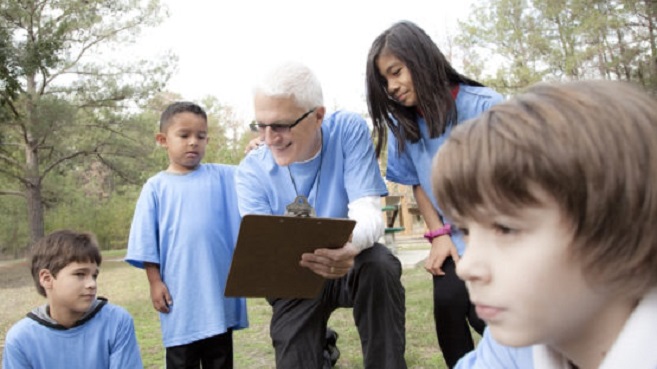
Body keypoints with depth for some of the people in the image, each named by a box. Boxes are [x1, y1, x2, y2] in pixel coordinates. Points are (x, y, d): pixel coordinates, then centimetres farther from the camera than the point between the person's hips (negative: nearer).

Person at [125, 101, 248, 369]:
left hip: (220, 289, 2)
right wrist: (155, 282, -4)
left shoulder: (225, 177, 4)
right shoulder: (156, 187, 0)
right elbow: (146, 241, 0)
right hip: (180, 293, -1)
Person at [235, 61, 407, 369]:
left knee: (380, 265, -31)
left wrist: (349, 243, -47)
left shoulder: (349, 131, -16)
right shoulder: (251, 170, -13)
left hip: (352, 263, 0)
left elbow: (368, 214, -23)